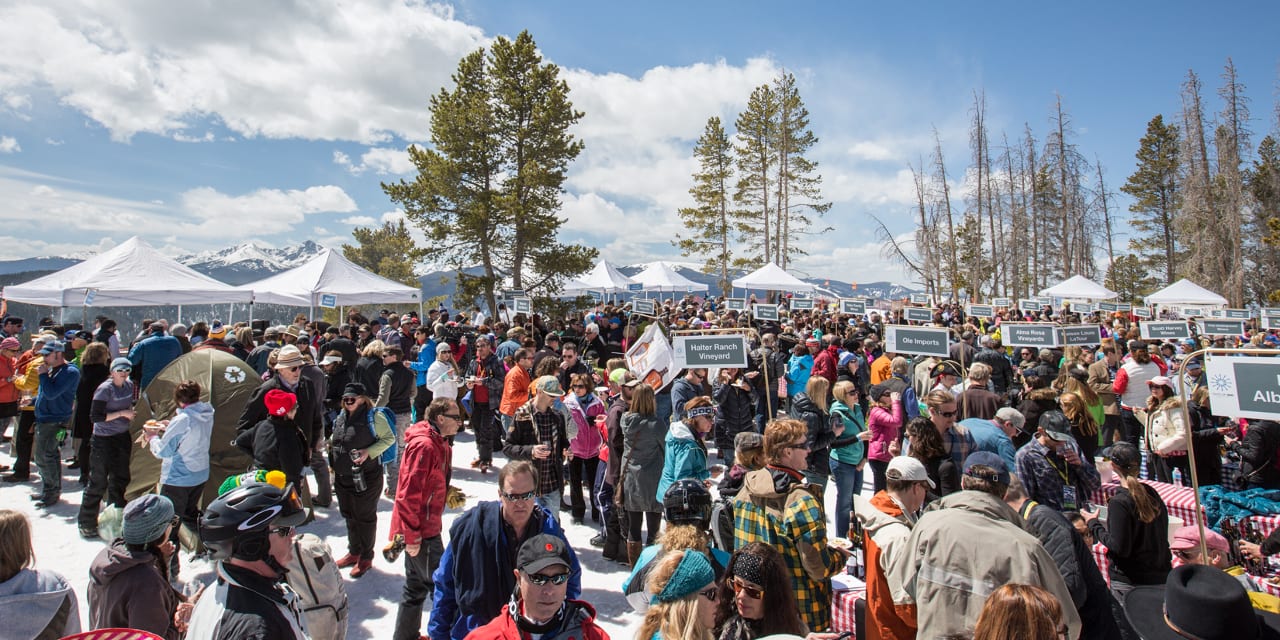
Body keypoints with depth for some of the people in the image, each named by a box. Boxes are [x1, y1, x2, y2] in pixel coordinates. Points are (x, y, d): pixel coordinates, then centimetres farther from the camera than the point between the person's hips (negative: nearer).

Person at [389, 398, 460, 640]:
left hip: (427, 527, 10)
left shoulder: (441, 444, 9)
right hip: (420, 531, -10)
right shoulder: (424, 446, -23)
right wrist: (412, 536, -22)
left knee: (417, 586, 21)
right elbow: (408, 495, -25)